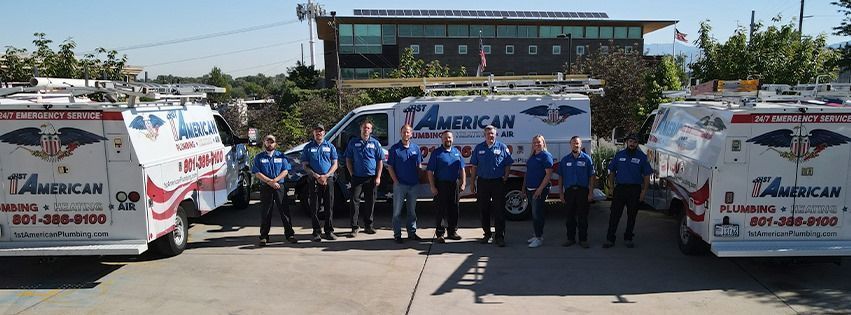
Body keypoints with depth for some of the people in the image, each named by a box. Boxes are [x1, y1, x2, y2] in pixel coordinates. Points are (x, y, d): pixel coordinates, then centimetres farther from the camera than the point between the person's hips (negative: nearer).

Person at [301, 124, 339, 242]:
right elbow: (305, 166, 4)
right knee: (314, 208, 1)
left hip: (328, 180, 1)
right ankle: (317, 232, 7)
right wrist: (316, 176, -11)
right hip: (313, 181, -1)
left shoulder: (330, 146, 10)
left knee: (329, 207, 2)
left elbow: (335, 164, 7)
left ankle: (329, 231, 10)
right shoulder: (308, 147, 8)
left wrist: (326, 176, -9)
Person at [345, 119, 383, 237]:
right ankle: (354, 227, 0)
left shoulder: (375, 143, 6)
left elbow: (380, 161, 5)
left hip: (371, 178, 1)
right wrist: (351, 174, 0)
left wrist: (378, 177, -2)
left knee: (370, 202, 7)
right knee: (355, 201, -5)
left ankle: (368, 226, 19)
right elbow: (348, 159, 9)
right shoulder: (353, 142, 6)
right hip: (357, 177, -1)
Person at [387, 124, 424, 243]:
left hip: (413, 185, 4)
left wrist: (417, 180, 5)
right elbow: (390, 167, -3)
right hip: (399, 184, -4)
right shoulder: (395, 148, -3)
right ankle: (397, 234, 9)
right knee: (397, 211, 2)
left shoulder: (416, 148, 8)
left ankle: (412, 232, 22)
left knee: (412, 210, 12)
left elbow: (418, 165, 14)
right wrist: (396, 181, -10)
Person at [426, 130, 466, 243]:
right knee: (440, 210, 0)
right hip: (441, 185, -5)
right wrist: (432, 187, -11)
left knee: (453, 209, 11)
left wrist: (463, 183, 6)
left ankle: (452, 231, 23)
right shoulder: (436, 153, -2)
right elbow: (430, 171, -6)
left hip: (454, 184, 5)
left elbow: (462, 170, 15)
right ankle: (439, 233, 9)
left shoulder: (457, 152, 12)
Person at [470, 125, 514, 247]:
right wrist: (472, 183, 6)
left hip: (498, 182, -2)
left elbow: (508, 165, 6)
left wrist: (505, 177, -7)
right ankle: (487, 234, 23)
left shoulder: (502, 147, 3)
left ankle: (499, 237, 1)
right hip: (482, 182, 2)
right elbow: (474, 166, 9)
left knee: (499, 211, -3)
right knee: (484, 210, 10)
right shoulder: (479, 148, 7)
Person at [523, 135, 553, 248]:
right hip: (530, 189, 8)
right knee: (534, 213, 13)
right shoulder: (532, 156, 16)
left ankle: (539, 238, -1)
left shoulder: (546, 156, -9)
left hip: (539, 190, -8)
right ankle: (537, 235, 23)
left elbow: (548, 174, -15)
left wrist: (540, 189, -20)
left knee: (537, 213, -7)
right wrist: (524, 187, 17)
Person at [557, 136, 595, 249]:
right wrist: (561, 193, 4)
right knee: (570, 216, 8)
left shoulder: (587, 158, 3)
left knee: (582, 217, 3)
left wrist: (591, 192, -5)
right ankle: (570, 238, 17)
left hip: (582, 190, -2)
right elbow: (560, 177, 9)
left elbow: (591, 176, 1)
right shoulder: (565, 159, 8)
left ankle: (583, 239, 11)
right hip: (569, 191, 2)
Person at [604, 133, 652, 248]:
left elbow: (647, 176, 3)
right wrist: (611, 186, 2)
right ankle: (610, 239, 1)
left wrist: (643, 191, -4)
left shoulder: (642, 157, 3)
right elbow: (612, 172, 11)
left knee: (632, 215, 8)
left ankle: (628, 239, 21)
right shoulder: (619, 155, 7)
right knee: (614, 215, -3)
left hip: (635, 189, 0)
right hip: (619, 188, 0)